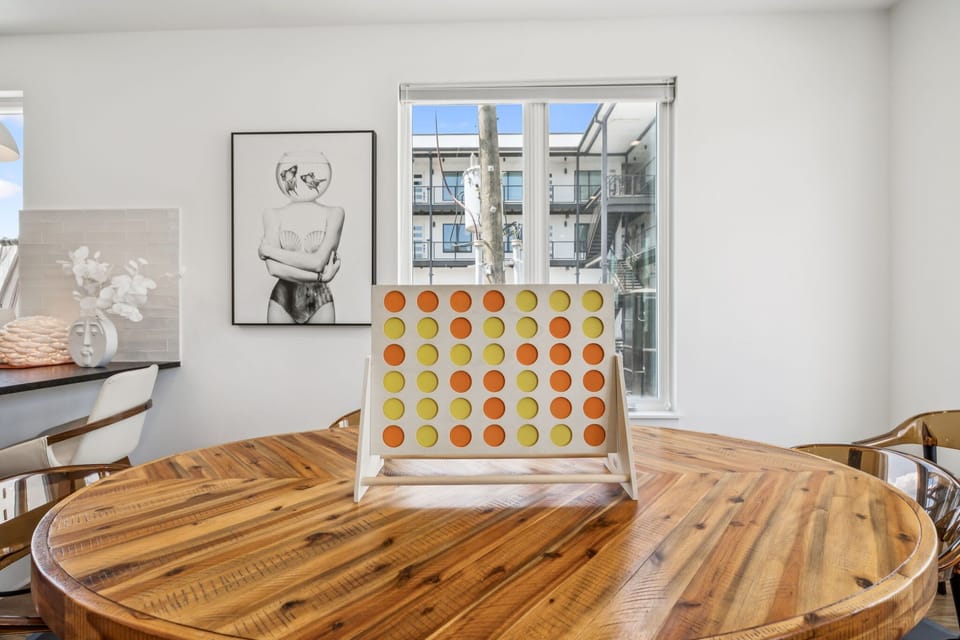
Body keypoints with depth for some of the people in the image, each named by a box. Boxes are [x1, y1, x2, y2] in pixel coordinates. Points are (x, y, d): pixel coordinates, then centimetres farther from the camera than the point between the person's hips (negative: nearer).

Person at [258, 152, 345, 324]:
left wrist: (269, 250, -7)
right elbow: (274, 269, -11)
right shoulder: (273, 215, 0)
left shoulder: (334, 213, -4)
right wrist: (320, 276, -15)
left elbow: (318, 261, -15)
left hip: (320, 303, -1)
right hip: (283, 302, 1)